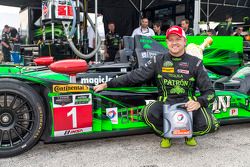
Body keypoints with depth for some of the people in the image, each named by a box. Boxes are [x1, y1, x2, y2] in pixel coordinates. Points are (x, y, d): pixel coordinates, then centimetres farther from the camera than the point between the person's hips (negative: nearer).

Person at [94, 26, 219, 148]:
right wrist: (107, 84, -5)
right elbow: (135, 76, 1)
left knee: (209, 125, -26)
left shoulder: (195, 63, 2)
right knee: (147, 113, -32)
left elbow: (209, 91, 2)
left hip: (188, 105, 0)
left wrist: (199, 103, -21)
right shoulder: (158, 61, 4)